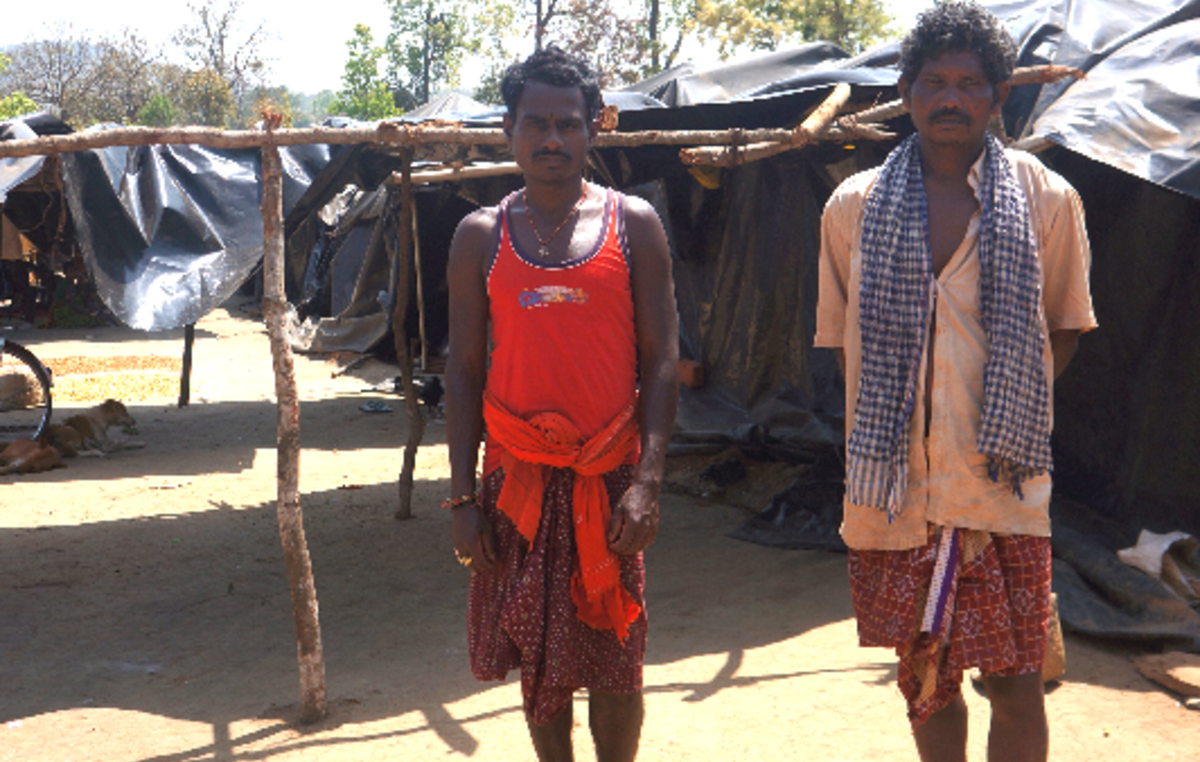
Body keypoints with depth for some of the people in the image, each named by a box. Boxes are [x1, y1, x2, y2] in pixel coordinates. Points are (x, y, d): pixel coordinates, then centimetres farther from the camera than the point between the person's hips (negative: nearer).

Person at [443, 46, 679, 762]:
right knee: (538, 656, 10)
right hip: (517, 479, 2)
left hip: (610, 477, -1)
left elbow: (661, 360, -1)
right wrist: (463, 496, 0)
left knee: (613, 661, 5)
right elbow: (464, 370, 6)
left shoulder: (634, 224, 1)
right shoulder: (481, 235, 5)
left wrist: (648, 481, -11)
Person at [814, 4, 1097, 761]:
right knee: (924, 679, 14)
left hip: (1003, 487, -1)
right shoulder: (854, 206, 5)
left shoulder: (1047, 199, 1)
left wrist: (1010, 414, 0)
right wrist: (886, 422, 3)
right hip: (895, 485, 2)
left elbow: (1064, 327, 11)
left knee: (1015, 686, 1)